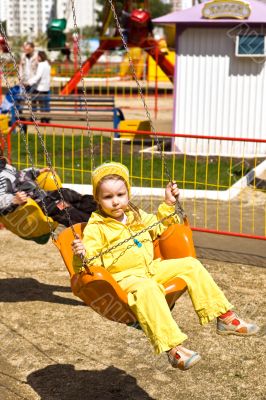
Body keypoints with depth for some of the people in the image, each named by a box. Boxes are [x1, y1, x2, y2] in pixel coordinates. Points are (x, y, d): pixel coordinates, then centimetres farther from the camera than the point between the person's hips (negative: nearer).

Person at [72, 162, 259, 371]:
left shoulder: (136, 216, 14)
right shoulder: (95, 228, -6)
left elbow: (158, 227, 31)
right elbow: (88, 264, -12)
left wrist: (168, 204, 20)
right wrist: (80, 256, -34)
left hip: (151, 269, 7)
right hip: (123, 278, -7)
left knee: (190, 265, -4)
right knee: (146, 289, -39)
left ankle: (225, 317, 0)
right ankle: (173, 348, -42)